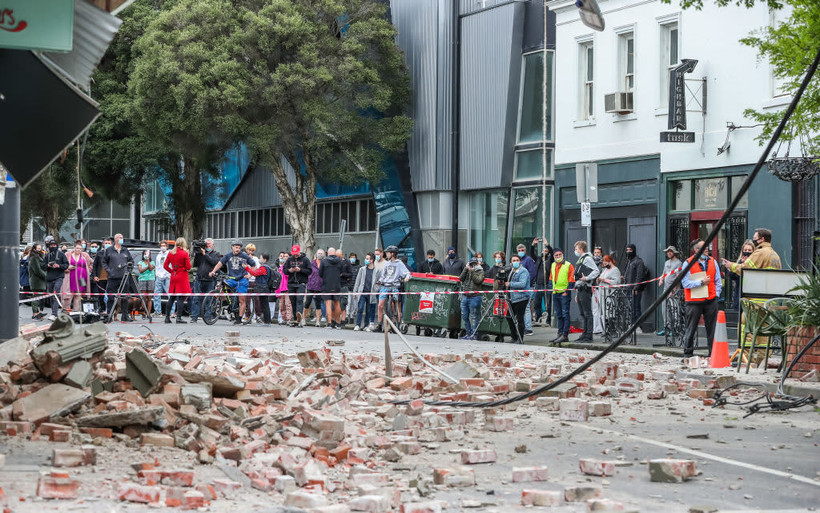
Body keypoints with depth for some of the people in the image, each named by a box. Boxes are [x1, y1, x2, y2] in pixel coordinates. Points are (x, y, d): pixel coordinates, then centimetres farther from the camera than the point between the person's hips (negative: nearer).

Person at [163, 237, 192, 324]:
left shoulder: (171, 253, 6)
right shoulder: (184, 254, -10)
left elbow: (166, 265, 8)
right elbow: (188, 267, -10)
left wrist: (172, 271, 13)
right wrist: (188, 258, 6)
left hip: (173, 277, 6)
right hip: (182, 277, -6)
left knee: (171, 297, 13)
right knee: (181, 298, -5)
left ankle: (167, 317, 15)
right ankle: (179, 318, -11)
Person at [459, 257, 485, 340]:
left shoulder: (480, 272, 4)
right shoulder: (467, 270, 17)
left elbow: (478, 280, -12)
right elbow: (461, 278, 3)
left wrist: (472, 271, -11)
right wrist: (466, 269, -2)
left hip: (474, 297, -6)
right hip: (465, 296, 6)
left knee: (473, 317, -4)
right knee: (465, 316, 8)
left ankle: (473, 334, 0)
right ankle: (468, 333, 17)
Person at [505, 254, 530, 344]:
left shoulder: (523, 271, -9)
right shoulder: (511, 271, 18)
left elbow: (522, 284, -21)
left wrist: (510, 284, -17)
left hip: (521, 298, -9)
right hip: (512, 298, 9)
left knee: (519, 319, -8)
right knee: (509, 317, 12)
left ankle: (520, 339, -2)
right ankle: (514, 338, 22)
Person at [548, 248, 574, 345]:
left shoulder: (568, 265, -6)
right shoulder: (553, 265, 14)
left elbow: (572, 280, -8)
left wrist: (567, 292, -13)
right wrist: (551, 288, 11)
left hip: (564, 294, -7)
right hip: (555, 293, 7)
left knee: (565, 314, -8)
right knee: (558, 315, 10)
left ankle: (565, 335, -10)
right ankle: (560, 334, 15)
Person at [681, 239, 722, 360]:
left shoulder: (712, 261, 10)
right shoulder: (688, 263, -4)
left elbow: (717, 281, 14)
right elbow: (685, 282, -11)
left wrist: (716, 294, 4)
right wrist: (701, 282, -15)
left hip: (711, 300, 4)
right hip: (694, 301, -3)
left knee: (712, 327, 5)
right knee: (691, 328, 4)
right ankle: (688, 353, 13)